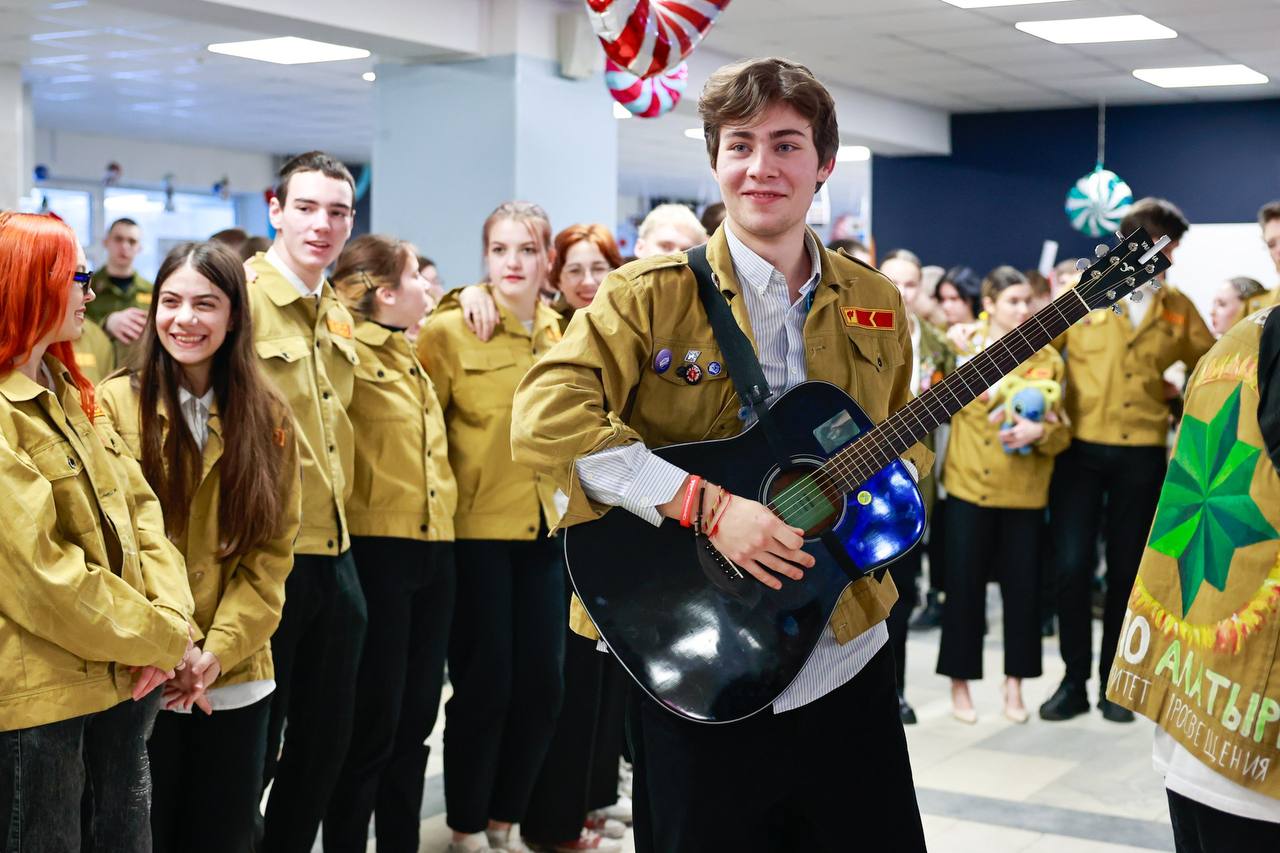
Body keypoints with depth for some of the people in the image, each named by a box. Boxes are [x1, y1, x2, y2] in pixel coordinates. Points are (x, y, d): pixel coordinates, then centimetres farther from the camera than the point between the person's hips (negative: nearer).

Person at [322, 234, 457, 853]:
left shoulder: (413, 356, 15)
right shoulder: (347, 351, -10)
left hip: (433, 547, 8)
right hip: (376, 550, -8)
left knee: (416, 716, 13)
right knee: (372, 721, -3)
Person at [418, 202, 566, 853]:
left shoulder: (560, 333, 8)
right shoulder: (449, 330, -8)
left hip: (543, 528, 5)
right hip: (476, 530, -5)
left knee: (542, 683, 6)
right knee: (484, 683, -1)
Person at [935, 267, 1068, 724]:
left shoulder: (1047, 358, 7)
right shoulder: (966, 349, 4)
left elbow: (1062, 430, 6)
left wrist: (1040, 432, -15)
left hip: (1025, 491, 2)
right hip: (971, 484, -2)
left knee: (1023, 585, 3)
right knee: (965, 584, 1)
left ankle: (1014, 684, 17)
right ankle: (960, 683, 13)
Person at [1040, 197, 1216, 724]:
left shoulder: (1178, 308, 6)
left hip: (1142, 454, 2)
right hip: (1080, 449, -2)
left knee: (1127, 570, 8)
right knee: (1072, 566, -4)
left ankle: (1112, 684, 21)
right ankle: (1074, 681, 11)